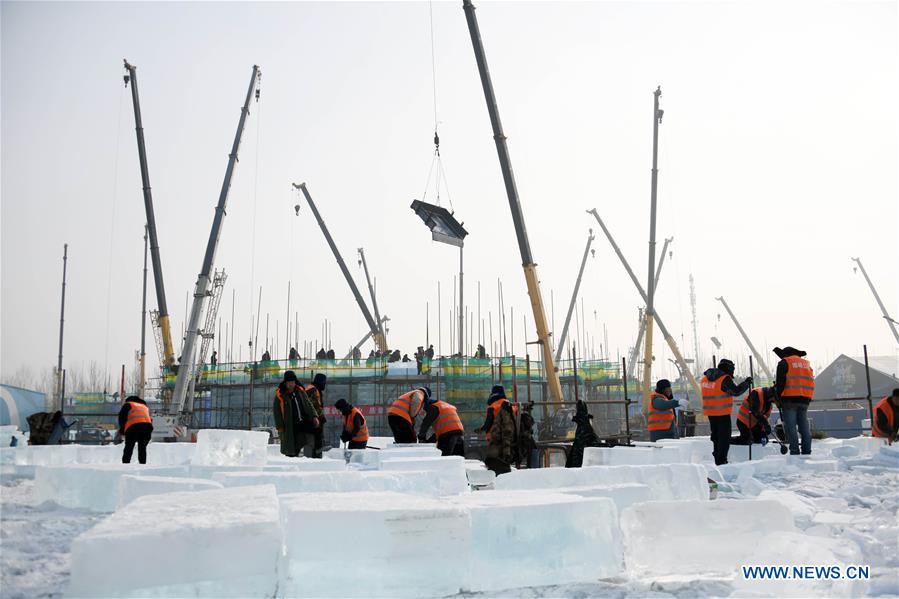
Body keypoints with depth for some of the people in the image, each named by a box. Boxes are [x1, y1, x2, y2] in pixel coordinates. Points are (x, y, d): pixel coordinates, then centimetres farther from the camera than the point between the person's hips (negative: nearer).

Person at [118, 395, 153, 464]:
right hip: (147, 425, 4)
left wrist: (122, 430, 17)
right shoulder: (145, 406, 36)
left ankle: (125, 463, -4)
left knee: (129, 448, 4)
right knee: (142, 448, 15)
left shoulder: (128, 404, 23)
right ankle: (143, 464, 9)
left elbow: (122, 417, 9)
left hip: (133, 426, -4)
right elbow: (150, 419, 25)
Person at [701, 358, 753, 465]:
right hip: (723, 413, -7)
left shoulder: (705, 378, 9)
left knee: (716, 435, 17)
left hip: (710, 412, 7)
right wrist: (746, 383, -3)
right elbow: (736, 391, -15)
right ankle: (721, 461, -3)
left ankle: (717, 460, 23)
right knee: (724, 437, 0)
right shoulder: (725, 379, -14)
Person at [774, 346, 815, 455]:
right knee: (805, 427, 9)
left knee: (790, 427, -6)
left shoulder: (784, 363, 1)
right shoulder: (806, 363, 21)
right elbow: (811, 382, 21)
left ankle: (794, 452, -11)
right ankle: (807, 452, 9)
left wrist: (778, 396, -2)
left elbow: (780, 382, -7)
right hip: (805, 399, 6)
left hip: (790, 399, -6)